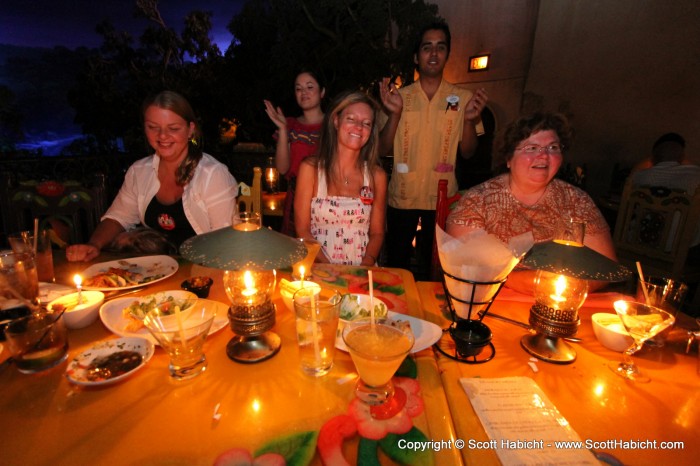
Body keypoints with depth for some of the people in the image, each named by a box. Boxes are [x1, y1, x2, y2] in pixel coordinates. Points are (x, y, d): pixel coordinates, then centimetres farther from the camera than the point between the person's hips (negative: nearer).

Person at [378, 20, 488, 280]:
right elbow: (382, 150, -3)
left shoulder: (462, 99, 1)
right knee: (396, 263, 12)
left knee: (433, 266, 14)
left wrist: (470, 119, -16)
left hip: (442, 198, 1)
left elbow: (467, 153, 2)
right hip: (402, 197, 0)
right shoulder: (399, 97, 0)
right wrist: (395, 113, -17)